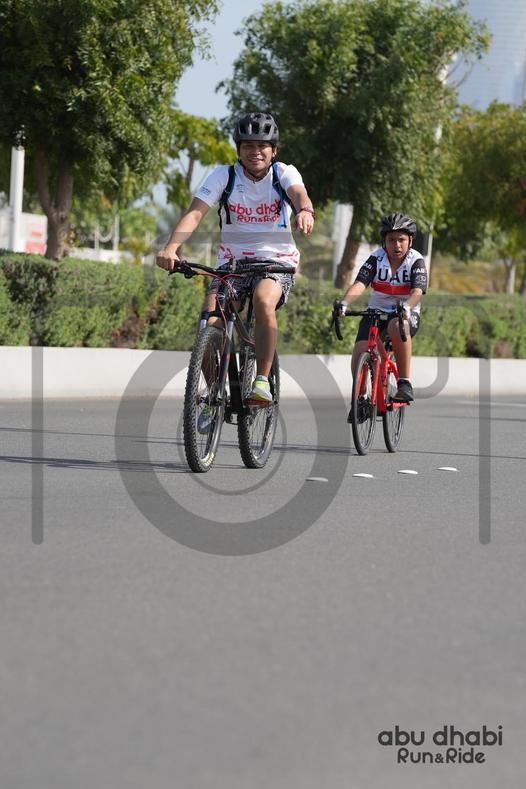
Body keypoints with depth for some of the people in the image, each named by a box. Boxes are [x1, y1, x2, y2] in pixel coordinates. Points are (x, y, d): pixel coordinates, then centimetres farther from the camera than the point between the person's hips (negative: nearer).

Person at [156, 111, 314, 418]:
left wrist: (305, 211, -55)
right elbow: (195, 213, -17)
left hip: (277, 259, -2)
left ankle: (262, 381, -25)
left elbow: (299, 194, -28)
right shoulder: (224, 175, -5)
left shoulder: (284, 173, -5)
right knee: (210, 323, -19)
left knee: (263, 301, -34)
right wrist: (171, 247, -36)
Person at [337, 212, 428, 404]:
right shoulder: (376, 259, -5)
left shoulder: (416, 261, -10)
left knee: (397, 326, -39)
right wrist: (344, 302, -39)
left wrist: (406, 306, -48)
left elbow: (417, 291, -25)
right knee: (359, 353, -19)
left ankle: (405, 383, -31)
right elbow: (359, 284, -19)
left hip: (406, 315, -2)